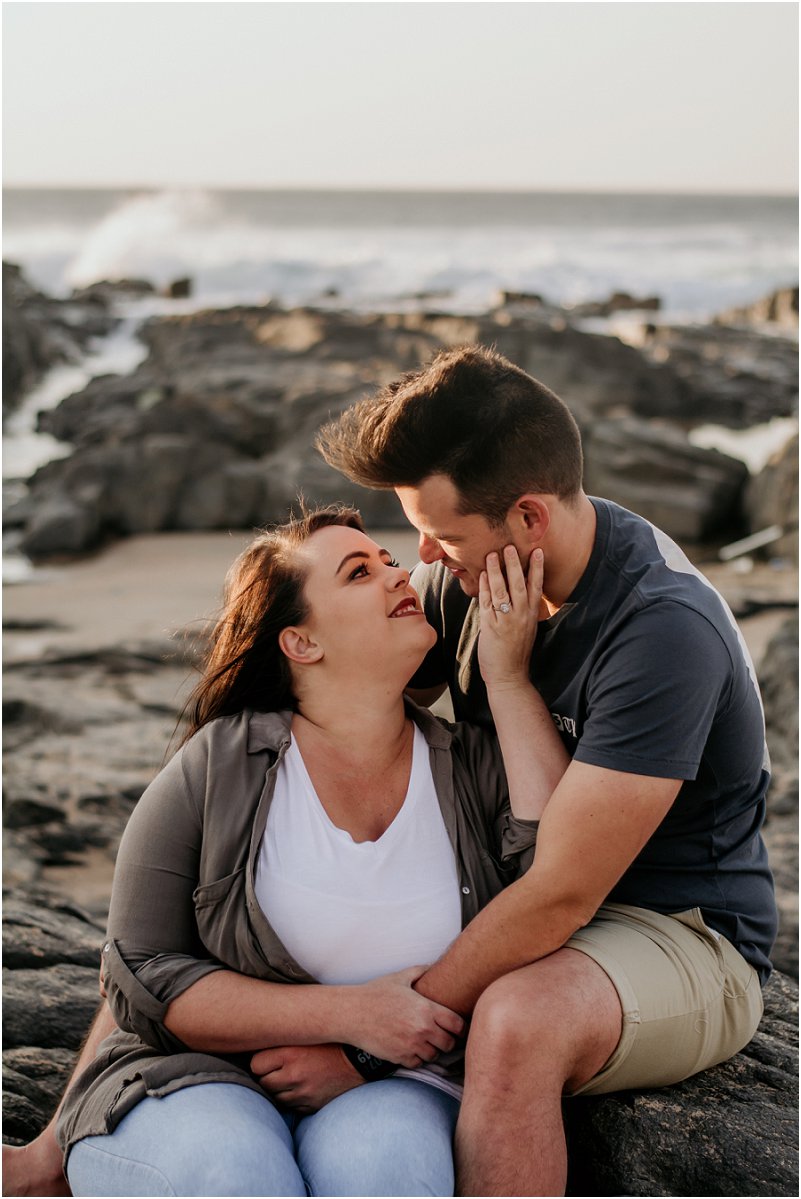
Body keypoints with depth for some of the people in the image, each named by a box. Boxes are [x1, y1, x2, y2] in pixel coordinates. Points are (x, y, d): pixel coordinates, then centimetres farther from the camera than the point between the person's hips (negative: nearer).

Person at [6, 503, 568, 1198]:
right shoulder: (216, 769, -2)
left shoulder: (471, 766, 5)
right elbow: (142, 981, -4)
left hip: (390, 1092, 1)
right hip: (201, 1082, 0)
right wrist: (351, 1012, -14)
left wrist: (508, 679, -10)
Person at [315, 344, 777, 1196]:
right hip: (509, 914, 7)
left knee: (518, 1022, -40)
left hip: (679, 937, -7)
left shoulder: (662, 630, -27)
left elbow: (561, 895, -29)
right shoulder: (465, 574, -4)